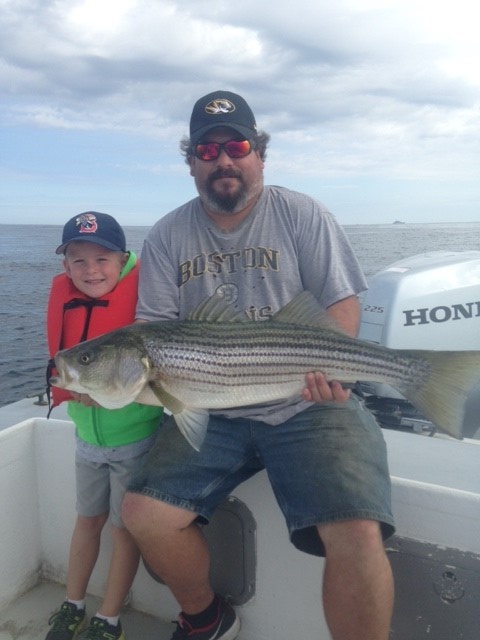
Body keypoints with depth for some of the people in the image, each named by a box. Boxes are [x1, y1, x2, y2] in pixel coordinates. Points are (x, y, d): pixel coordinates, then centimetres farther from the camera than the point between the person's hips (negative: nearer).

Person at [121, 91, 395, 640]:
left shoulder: (302, 214, 2)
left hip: (309, 408, -2)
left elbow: (342, 303, -1)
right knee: (143, 515, -11)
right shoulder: (167, 236, 8)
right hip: (210, 413, 3)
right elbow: (151, 325, 5)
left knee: (357, 537, -22)